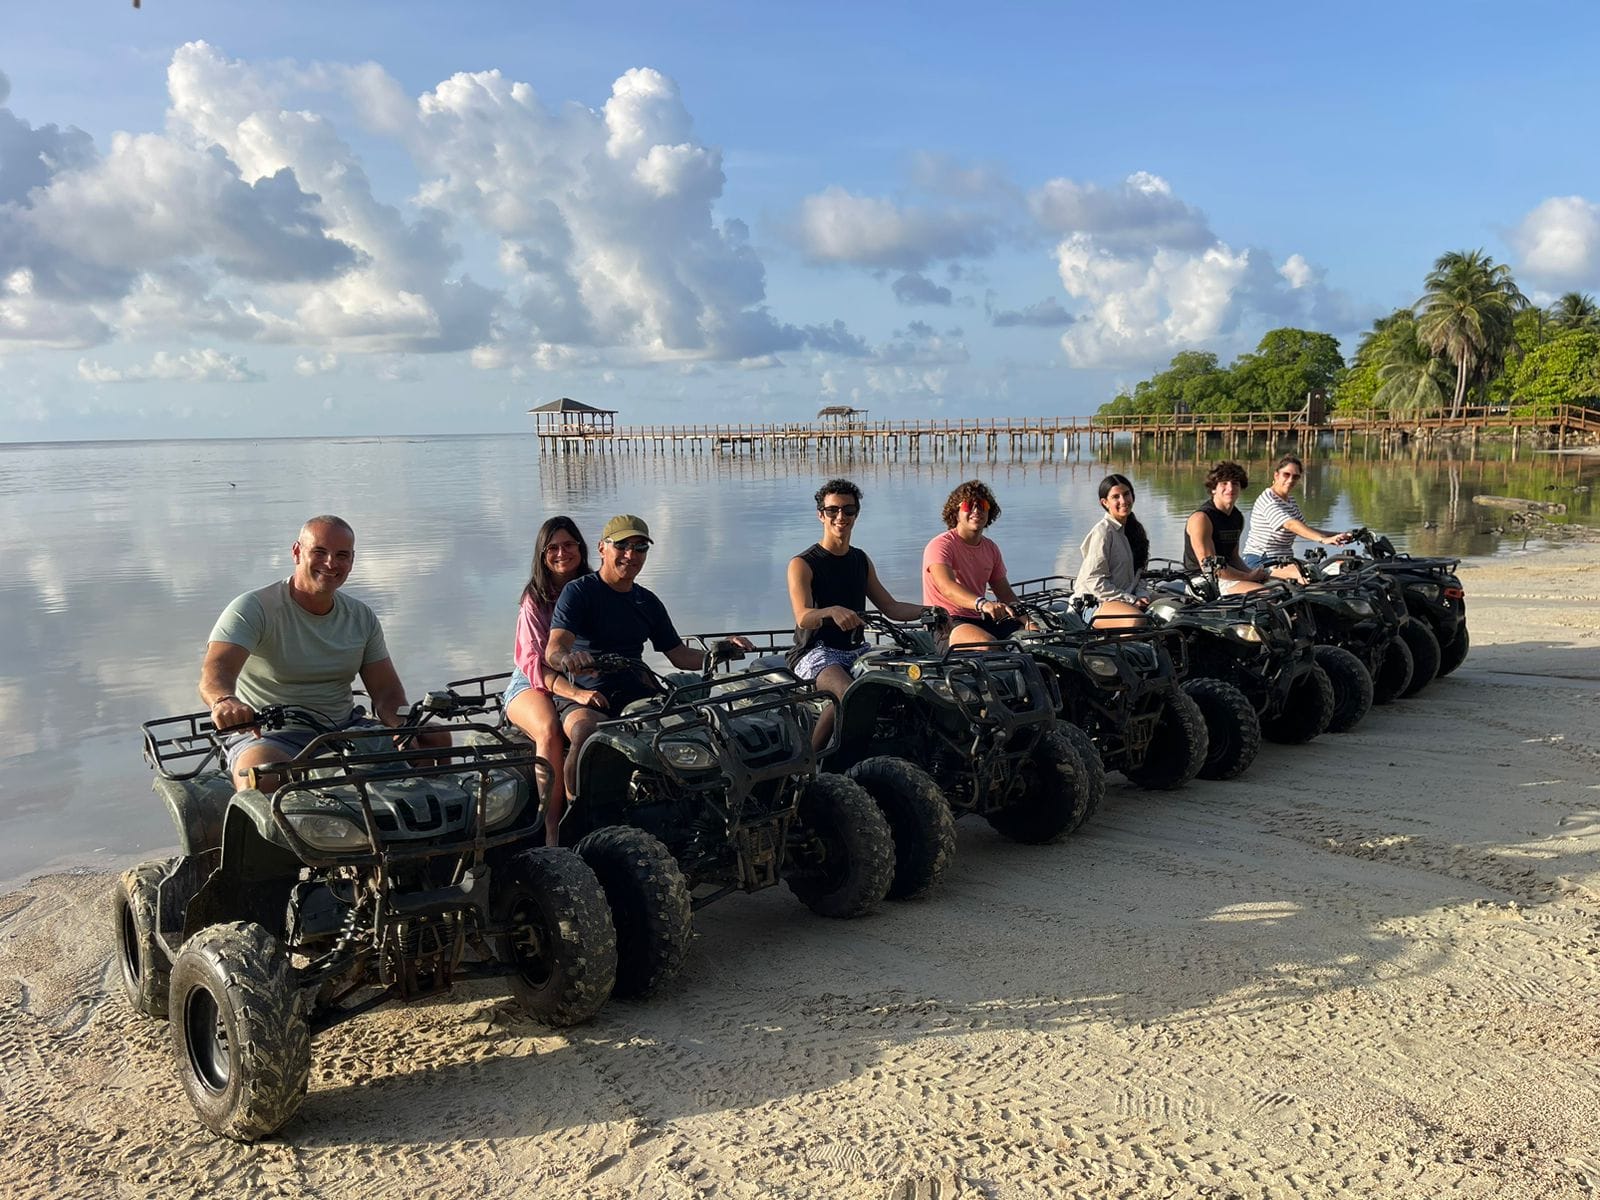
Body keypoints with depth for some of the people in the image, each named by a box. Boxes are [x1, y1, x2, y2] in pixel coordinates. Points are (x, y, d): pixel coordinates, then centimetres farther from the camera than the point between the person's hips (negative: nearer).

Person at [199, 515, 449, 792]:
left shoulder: (362, 618, 10)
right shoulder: (253, 609, -7)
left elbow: (387, 691, 6)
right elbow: (215, 670, -23)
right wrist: (224, 701, -49)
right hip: (269, 735, -5)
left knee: (437, 739, -11)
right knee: (259, 778, -40)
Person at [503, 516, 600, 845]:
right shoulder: (535, 599, -3)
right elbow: (533, 663, -15)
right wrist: (576, 693, -31)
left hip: (584, 682, 2)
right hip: (531, 685, -2)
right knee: (550, 731, -35)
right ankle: (551, 828, -32)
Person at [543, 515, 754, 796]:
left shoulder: (648, 602, 17)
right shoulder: (578, 592, -2)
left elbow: (678, 655, 18)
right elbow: (553, 648, -17)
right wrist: (567, 659, -42)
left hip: (634, 694, 5)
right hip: (582, 696, -5)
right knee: (588, 736, -38)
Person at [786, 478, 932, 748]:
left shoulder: (861, 560, 17)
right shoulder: (802, 564, -4)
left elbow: (891, 608, 17)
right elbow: (803, 619, -20)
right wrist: (832, 612, -41)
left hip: (855, 650, 6)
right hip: (816, 652, -6)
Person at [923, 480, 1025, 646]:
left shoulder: (990, 548, 15)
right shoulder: (941, 545, -10)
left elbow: (1005, 593, 16)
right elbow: (947, 587, -28)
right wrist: (982, 603, -46)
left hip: (981, 620, 7)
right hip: (946, 625, -7)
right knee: (988, 644, -36)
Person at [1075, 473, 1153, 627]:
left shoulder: (1135, 529, 15)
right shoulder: (1102, 532, -11)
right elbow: (1094, 581, -15)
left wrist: (1142, 594, 0)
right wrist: (1131, 600, -15)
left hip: (1126, 596, 8)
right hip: (1096, 602, -8)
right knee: (1136, 618, -35)